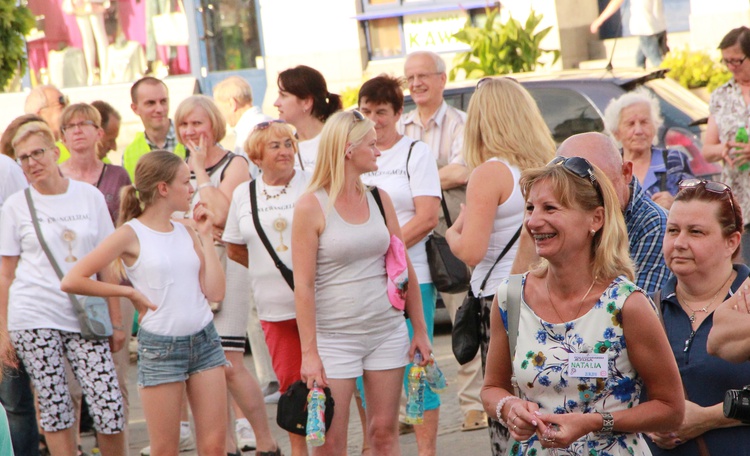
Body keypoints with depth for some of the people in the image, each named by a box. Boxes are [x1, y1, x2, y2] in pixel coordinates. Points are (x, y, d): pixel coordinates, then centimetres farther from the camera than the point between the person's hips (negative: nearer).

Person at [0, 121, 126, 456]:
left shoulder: (90, 197, 7)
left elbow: (105, 265, 10)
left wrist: (116, 322, 7)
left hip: (84, 317, 1)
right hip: (33, 318, -1)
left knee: (110, 404, -7)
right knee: (54, 409, -2)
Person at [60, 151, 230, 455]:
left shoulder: (187, 232, 9)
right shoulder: (131, 234, -6)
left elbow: (215, 292, 1)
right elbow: (72, 281, -12)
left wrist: (206, 237, 3)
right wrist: (129, 292, -7)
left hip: (204, 339, 5)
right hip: (159, 346, -5)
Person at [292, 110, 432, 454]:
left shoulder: (379, 199, 7)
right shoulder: (311, 206, -8)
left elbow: (403, 268, 13)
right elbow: (303, 286, -10)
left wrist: (420, 330, 11)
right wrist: (309, 352, -14)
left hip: (388, 329, 5)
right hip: (335, 335, -5)